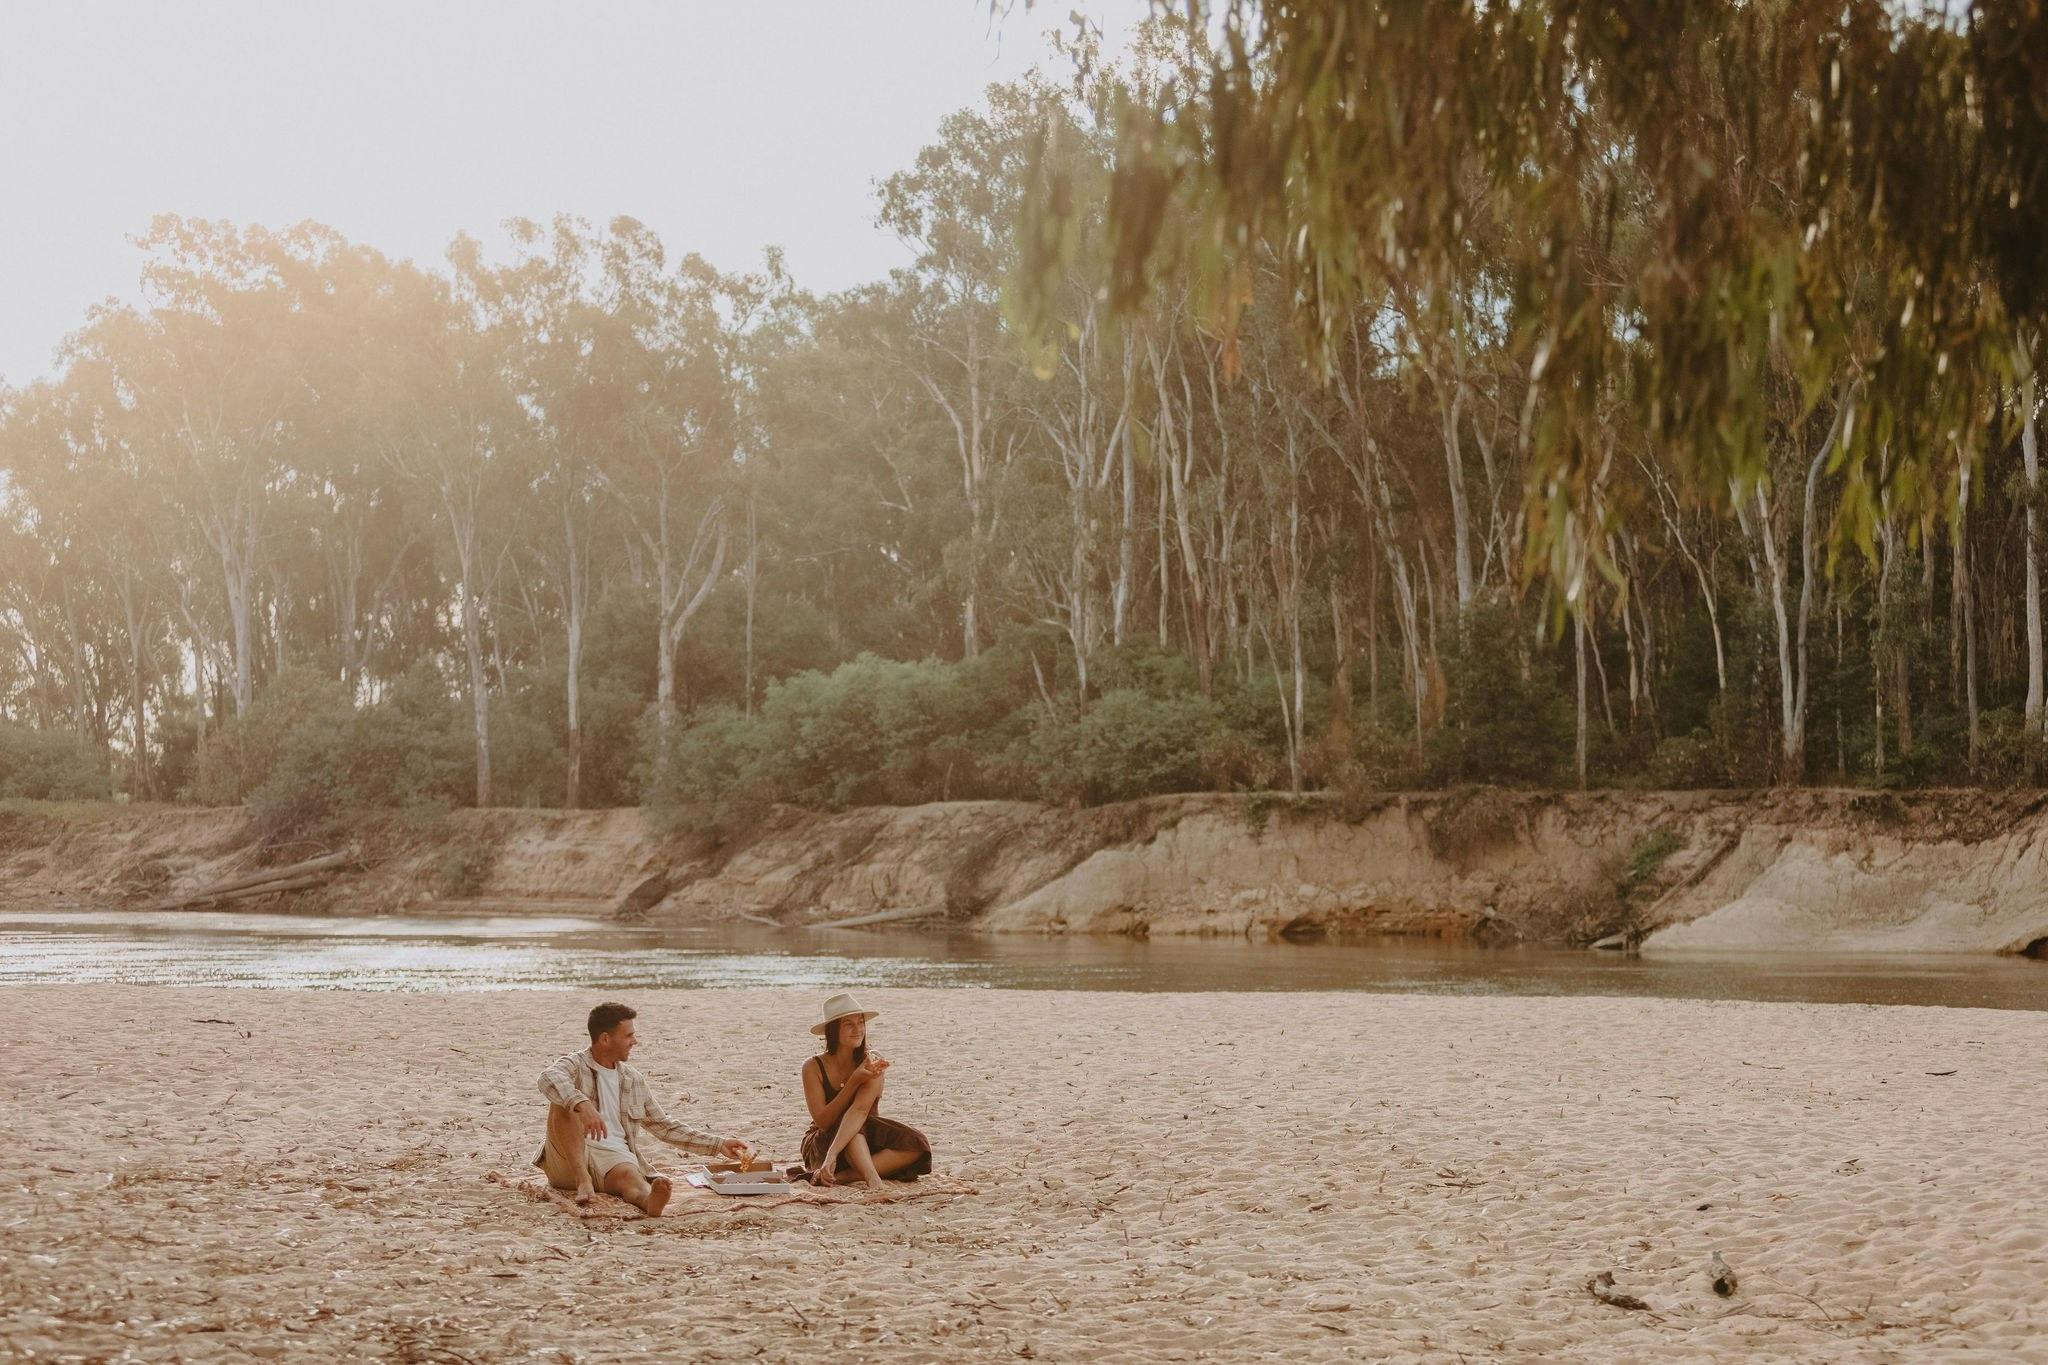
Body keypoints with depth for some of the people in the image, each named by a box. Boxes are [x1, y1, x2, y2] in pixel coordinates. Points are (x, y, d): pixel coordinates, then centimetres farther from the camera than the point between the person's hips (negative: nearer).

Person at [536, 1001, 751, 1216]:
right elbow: (548, 1079, -25)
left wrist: (718, 1145, 20)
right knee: (565, 1103, -28)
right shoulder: (577, 1064, 0)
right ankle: (583, 1181, -36)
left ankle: (649, 1200, -69)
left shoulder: (634, 1079, 19)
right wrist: (581, 1104, -45)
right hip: (567, 1163, -3)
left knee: (629, 1176, -34)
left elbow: (665, 1126, 27)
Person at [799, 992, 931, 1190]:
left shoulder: (872, 1063, -12)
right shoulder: (813, 1067, -12)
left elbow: (860, 1109, -28)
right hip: (820, 1144, -2)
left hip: (864, 1142, 3)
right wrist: (855, 1081, -28)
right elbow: (822, 1121, -18)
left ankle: (840, 1175, -34)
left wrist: (833, 1155, -44)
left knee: (916, 1145, -25)